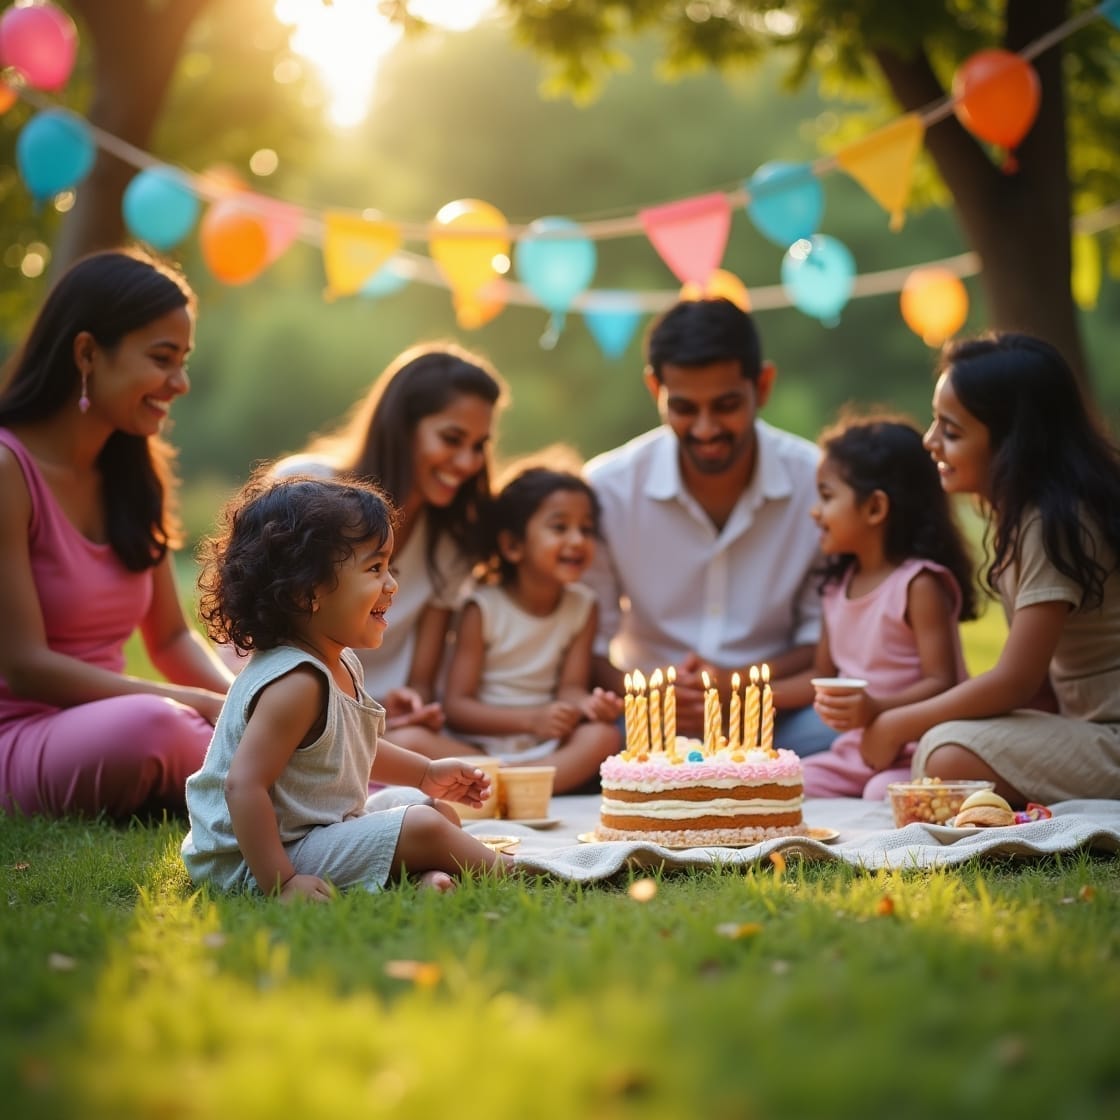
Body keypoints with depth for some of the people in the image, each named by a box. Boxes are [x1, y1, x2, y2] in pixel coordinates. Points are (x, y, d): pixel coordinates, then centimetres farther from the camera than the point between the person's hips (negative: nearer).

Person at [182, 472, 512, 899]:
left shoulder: (341, 665, 6)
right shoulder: (296, 683, -27)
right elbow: (243, 784, -32)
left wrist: (426, 774, 24)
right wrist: (280, 882, -33)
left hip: (318, 831, 12)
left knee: (444, 815, 16)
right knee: (423, 828, -19)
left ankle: (424, 875, -14)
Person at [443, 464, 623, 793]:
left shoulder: (582, 607, 8)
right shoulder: (484, 608, -4)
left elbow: (570, 687, 3)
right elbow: (455, 707, -8)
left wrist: (586, 704, -23)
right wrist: (531, 719, -21)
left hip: (545, 750, 4)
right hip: (479, 748, -4)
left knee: (603, 735, -28)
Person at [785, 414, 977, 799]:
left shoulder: (920, 584, -12)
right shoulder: (838, 584, 13)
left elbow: (941, 682, -15)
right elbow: (822, 677, 20)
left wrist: (877, 708, -30)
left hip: (914, 753, -7)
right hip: (853, 751, 8)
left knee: (884, 795, -35)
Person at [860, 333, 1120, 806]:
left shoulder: (1054, 525, -19)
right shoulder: (1020, 513, 10)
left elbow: (1016, 682, -19)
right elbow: (1038, 674, 9)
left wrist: (897, 724, -8)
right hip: (1081, 719, 10)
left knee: (951, 758, -27)